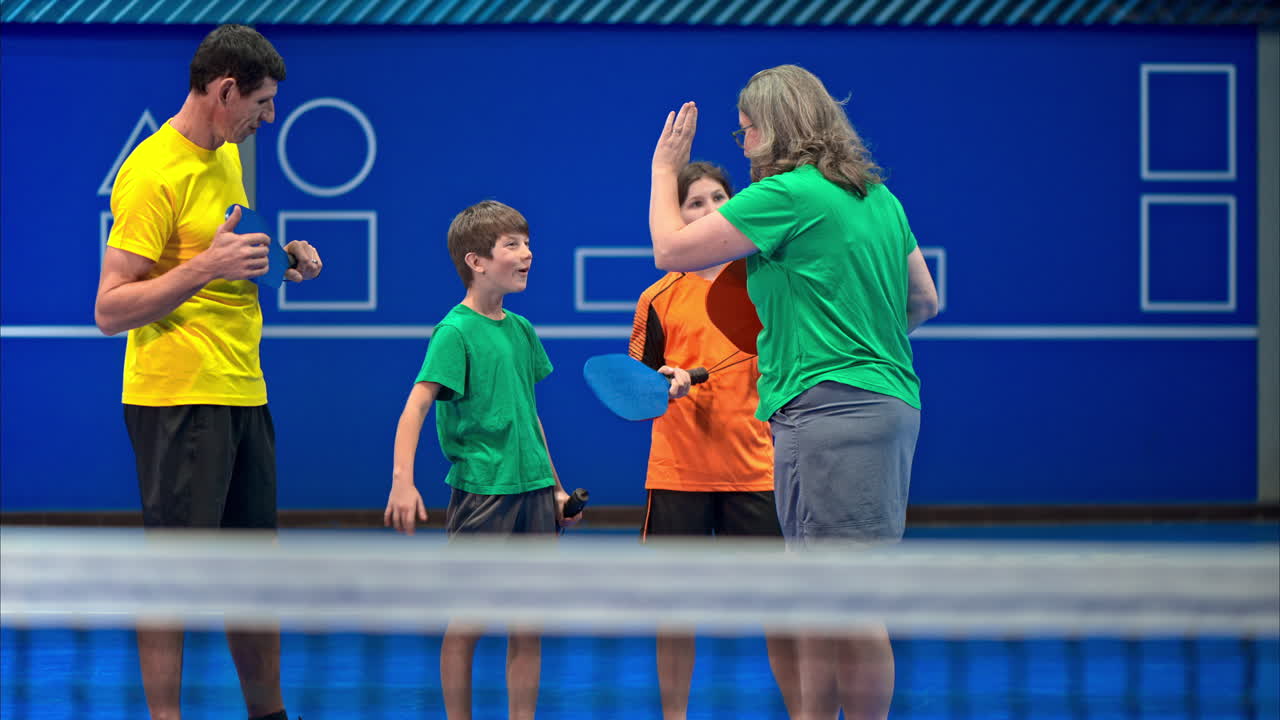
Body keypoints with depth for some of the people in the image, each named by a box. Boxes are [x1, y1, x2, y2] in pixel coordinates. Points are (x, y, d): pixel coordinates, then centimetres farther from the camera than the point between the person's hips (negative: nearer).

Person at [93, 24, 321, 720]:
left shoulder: (228, 154, 13)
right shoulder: (152, 173, -15)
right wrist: (207, 267, -27)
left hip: (243, 393, 9)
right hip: (177, 397, -9)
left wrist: (278, 258, 9)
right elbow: (110, 309, -18)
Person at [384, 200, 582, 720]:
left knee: (528, 626, 7)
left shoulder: (521, 329, 11)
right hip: (479, 494, -6)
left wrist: (554, 485, 21)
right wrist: (402, 480, -29)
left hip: (531, 490, 6)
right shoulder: (455, 332, -10)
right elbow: (416, 406, -17)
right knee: (466, 622, 1)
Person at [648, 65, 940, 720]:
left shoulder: (787, 195, -10)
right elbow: (924, 302, 24)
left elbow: (671, 249, -3)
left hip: (829, 410, -10)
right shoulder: (879, 197, 17)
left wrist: (665, 168, 11)